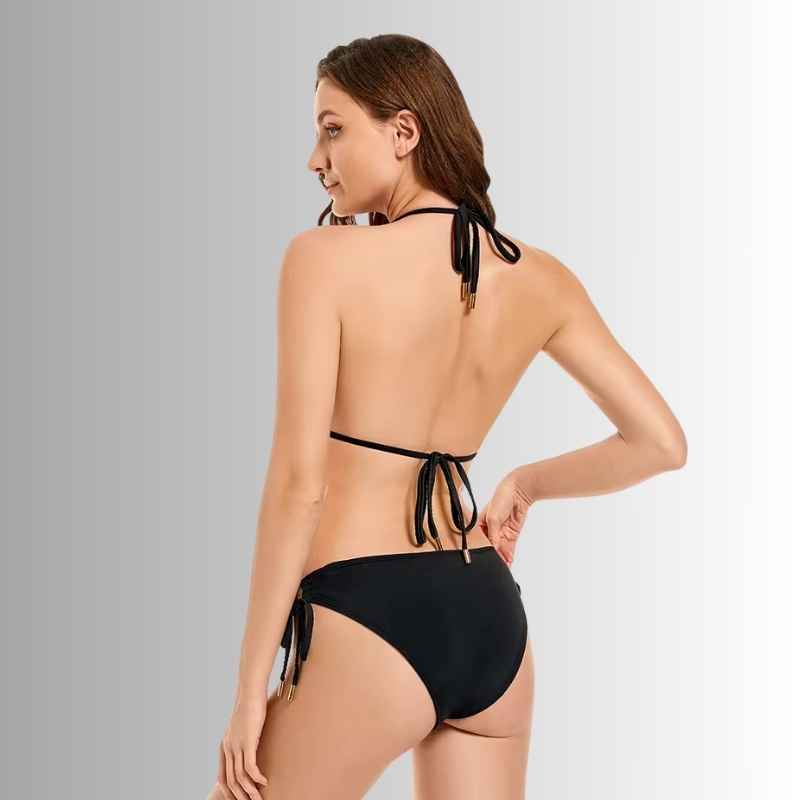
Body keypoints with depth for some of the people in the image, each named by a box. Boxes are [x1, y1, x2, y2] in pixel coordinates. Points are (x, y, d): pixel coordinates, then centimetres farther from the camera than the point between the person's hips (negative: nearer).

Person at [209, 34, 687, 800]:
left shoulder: (325, 258, -11)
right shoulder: (540, 278, 5)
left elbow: (297, 483, -14)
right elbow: (660, 442, 8)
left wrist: (249, 689, -9)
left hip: (366, 623, -6)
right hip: (492, 620, 6)